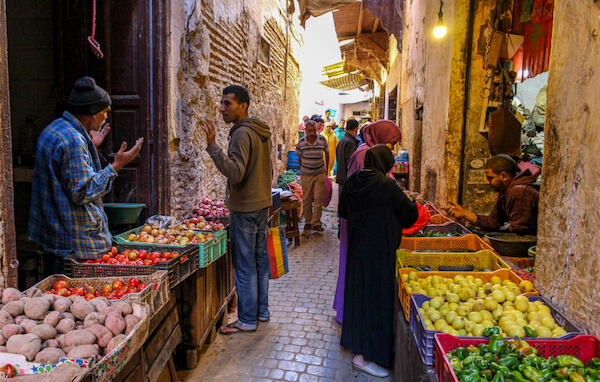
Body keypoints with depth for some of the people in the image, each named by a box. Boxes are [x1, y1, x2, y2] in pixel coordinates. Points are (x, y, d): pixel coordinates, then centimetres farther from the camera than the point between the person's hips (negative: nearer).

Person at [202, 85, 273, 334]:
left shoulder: (242, 133, -17)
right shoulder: (262, 133, 12)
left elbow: (236, 173, -28)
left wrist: (213, 146, -30)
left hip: (244, 208, -9)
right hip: (262, 204, 10)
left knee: (245, 266, 0)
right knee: (260, 260, 16)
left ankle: (247, 320, 11)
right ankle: (262, 311, 28)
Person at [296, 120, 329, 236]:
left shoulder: (322, 140, -7)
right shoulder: (301, 142, -7)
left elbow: (327, 153, 8)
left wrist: (326, 169, 12)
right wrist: (303, 170, 12)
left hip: (320, 174, 0)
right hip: (305, 174, 1)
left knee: (318, 198, -2)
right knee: (306, 199, 5)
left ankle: (316, 223, 7)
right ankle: (307, 222, 19)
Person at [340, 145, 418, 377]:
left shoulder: (351, 182, 1)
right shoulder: (386, 185, -18)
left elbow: (343, 212, 14)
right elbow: (410, 213, -10)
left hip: (356, 247, 7)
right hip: (379, 251, -7)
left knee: (358, 293, 20)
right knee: (375, 298, 3)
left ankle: (356, 341, 37)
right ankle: (364, 356, 10)